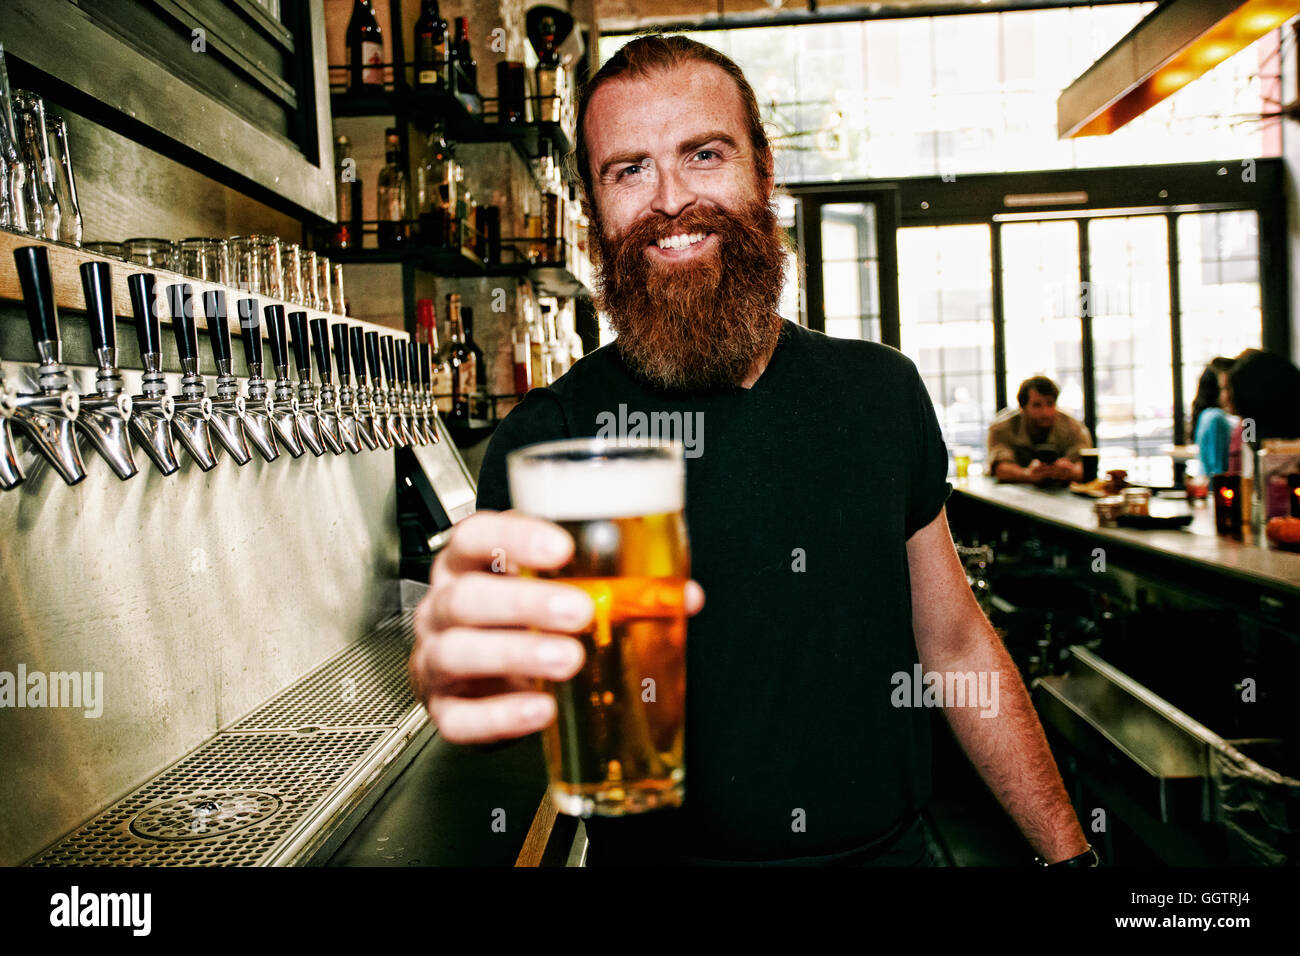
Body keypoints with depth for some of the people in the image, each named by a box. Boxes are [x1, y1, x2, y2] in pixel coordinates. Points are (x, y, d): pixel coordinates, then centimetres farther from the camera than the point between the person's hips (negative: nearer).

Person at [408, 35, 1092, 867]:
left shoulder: (882, 392, -3)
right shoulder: (550, 435, -13)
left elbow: (956, 646, 3)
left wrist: (1068, 849, 3)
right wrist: (481, 675, -50)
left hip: (889, 848, 3)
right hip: (663, 850, -2)